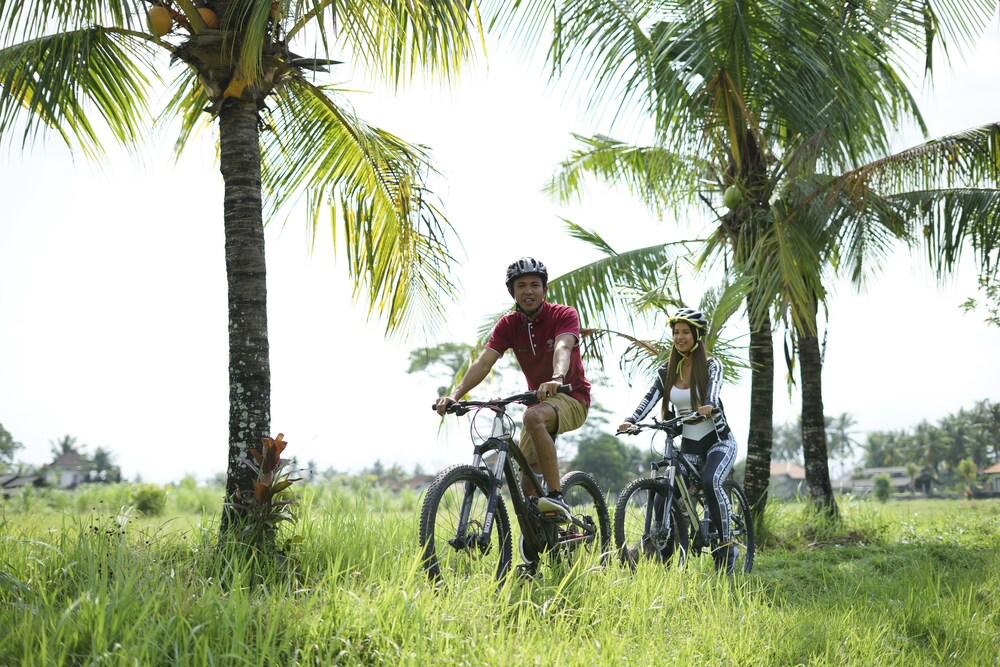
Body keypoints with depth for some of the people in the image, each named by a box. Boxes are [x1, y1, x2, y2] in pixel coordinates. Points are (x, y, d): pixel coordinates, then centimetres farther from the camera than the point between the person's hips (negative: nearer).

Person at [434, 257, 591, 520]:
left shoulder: (564, 316, -15)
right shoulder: (508, 325, -3)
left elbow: (563, 348, -36)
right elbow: (484, 362, -16)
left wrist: (557, 379, -57)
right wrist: (455, 394, -33)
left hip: (571, 397, -6)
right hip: (538, 400, 6)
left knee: (533, 417, -37)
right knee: (527, 479, 2)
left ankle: (556, 498, -36)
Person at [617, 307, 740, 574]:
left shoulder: (711, 365, -5)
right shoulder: (667, 371, 4)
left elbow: (713, 390, -25)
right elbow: (650, 398, -10)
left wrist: (709, 407, -49)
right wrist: (630, 421, -29)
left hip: (718, 440, -4)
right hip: (688, 445, 4)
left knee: (710, 481, -32)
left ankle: (726, 546, -19)